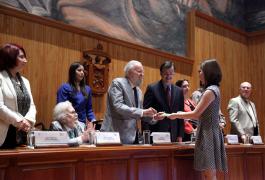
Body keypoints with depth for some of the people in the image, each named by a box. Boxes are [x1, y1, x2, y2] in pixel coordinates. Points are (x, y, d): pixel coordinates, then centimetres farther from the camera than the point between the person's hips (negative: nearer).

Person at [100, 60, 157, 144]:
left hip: (132, 135, 8)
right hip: (116, 134, -7)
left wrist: (153, 117, -1)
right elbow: (118, 106, -22)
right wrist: (142, 112, -27)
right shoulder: (117, 83, -9)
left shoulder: (138, 91, 15)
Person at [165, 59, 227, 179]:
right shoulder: (213, 89, 17)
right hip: (209, 131, 9)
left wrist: (175, 115, -3)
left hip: (208, 133, -9)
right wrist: (179, 115, 14)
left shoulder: (210, 91, -13)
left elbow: (196, 114, -14)